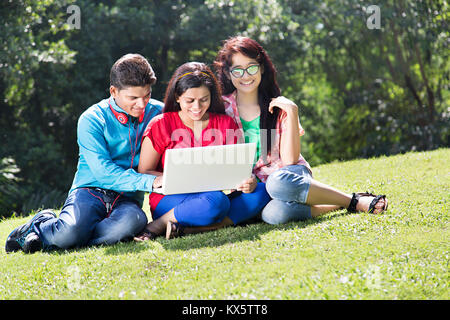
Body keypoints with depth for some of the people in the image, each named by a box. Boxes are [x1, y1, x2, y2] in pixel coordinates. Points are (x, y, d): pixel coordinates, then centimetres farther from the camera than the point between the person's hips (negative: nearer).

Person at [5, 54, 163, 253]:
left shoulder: (157, 113, 7)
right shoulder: (92, 120, -5)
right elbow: (104, 173, -15)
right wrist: (149, 181, -27)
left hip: (128, 198, 4)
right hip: (91, 191, -3)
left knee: (133, 220, -37)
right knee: (69, 233, -37)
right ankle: (44, 223, 2)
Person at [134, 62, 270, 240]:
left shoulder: (225, 124, 9)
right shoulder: (161, 125, 0)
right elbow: (143, 173, 0)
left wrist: (247, 182, -18)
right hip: (170, 200, -5)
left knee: (262, 192, -23)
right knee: (217, 201, -36)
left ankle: (190, 229, -29)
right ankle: (155, 227, -20)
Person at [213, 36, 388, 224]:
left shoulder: (278, 108, 0)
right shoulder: (222, 108, 1)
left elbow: (290, 160, -10)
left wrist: (292, 112, -16)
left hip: (291, 176, 0)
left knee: (278, 182, -39)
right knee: (274, 214, -37)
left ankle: (355, 201, -22)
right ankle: (335, 207, -15)